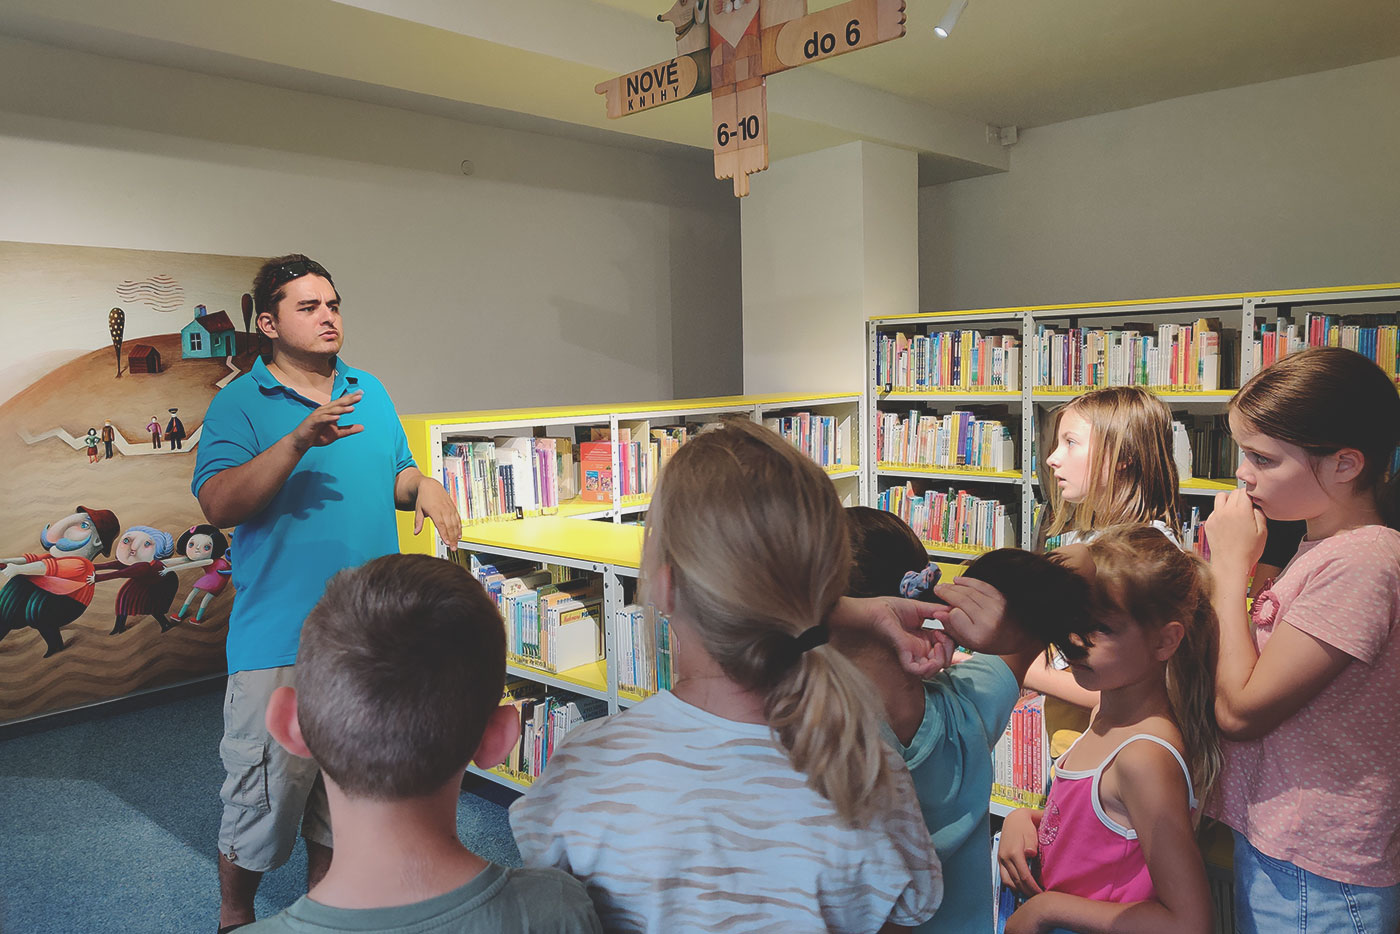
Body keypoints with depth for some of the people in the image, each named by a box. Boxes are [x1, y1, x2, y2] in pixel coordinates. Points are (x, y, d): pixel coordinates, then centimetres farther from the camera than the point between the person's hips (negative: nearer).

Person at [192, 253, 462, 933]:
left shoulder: (371, 393, 12)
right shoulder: (239, 404, -5)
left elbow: (395, 474, 20)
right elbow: (217, 505, -17)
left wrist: (424, 484, -3)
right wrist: (299, 442, -28)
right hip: (280, 639, -5)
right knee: (265, 794, 6)